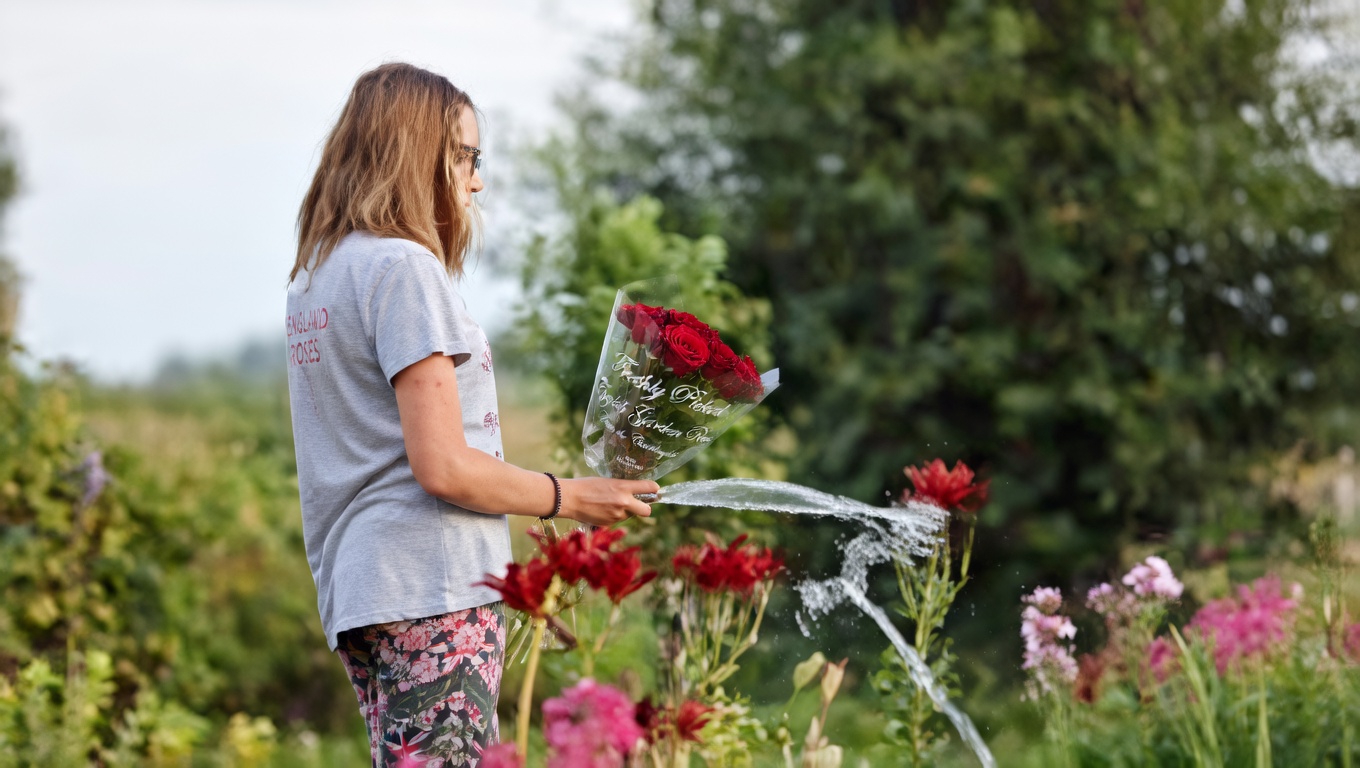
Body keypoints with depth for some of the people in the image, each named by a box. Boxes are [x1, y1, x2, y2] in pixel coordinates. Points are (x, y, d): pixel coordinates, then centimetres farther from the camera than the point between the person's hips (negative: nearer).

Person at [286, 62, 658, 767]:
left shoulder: (311, 275, 18)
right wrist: (569, 498, -2)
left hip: (353, 588, 9)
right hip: (431, 585, -9)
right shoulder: (402, 266, -10)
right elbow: (443, 467, -15)